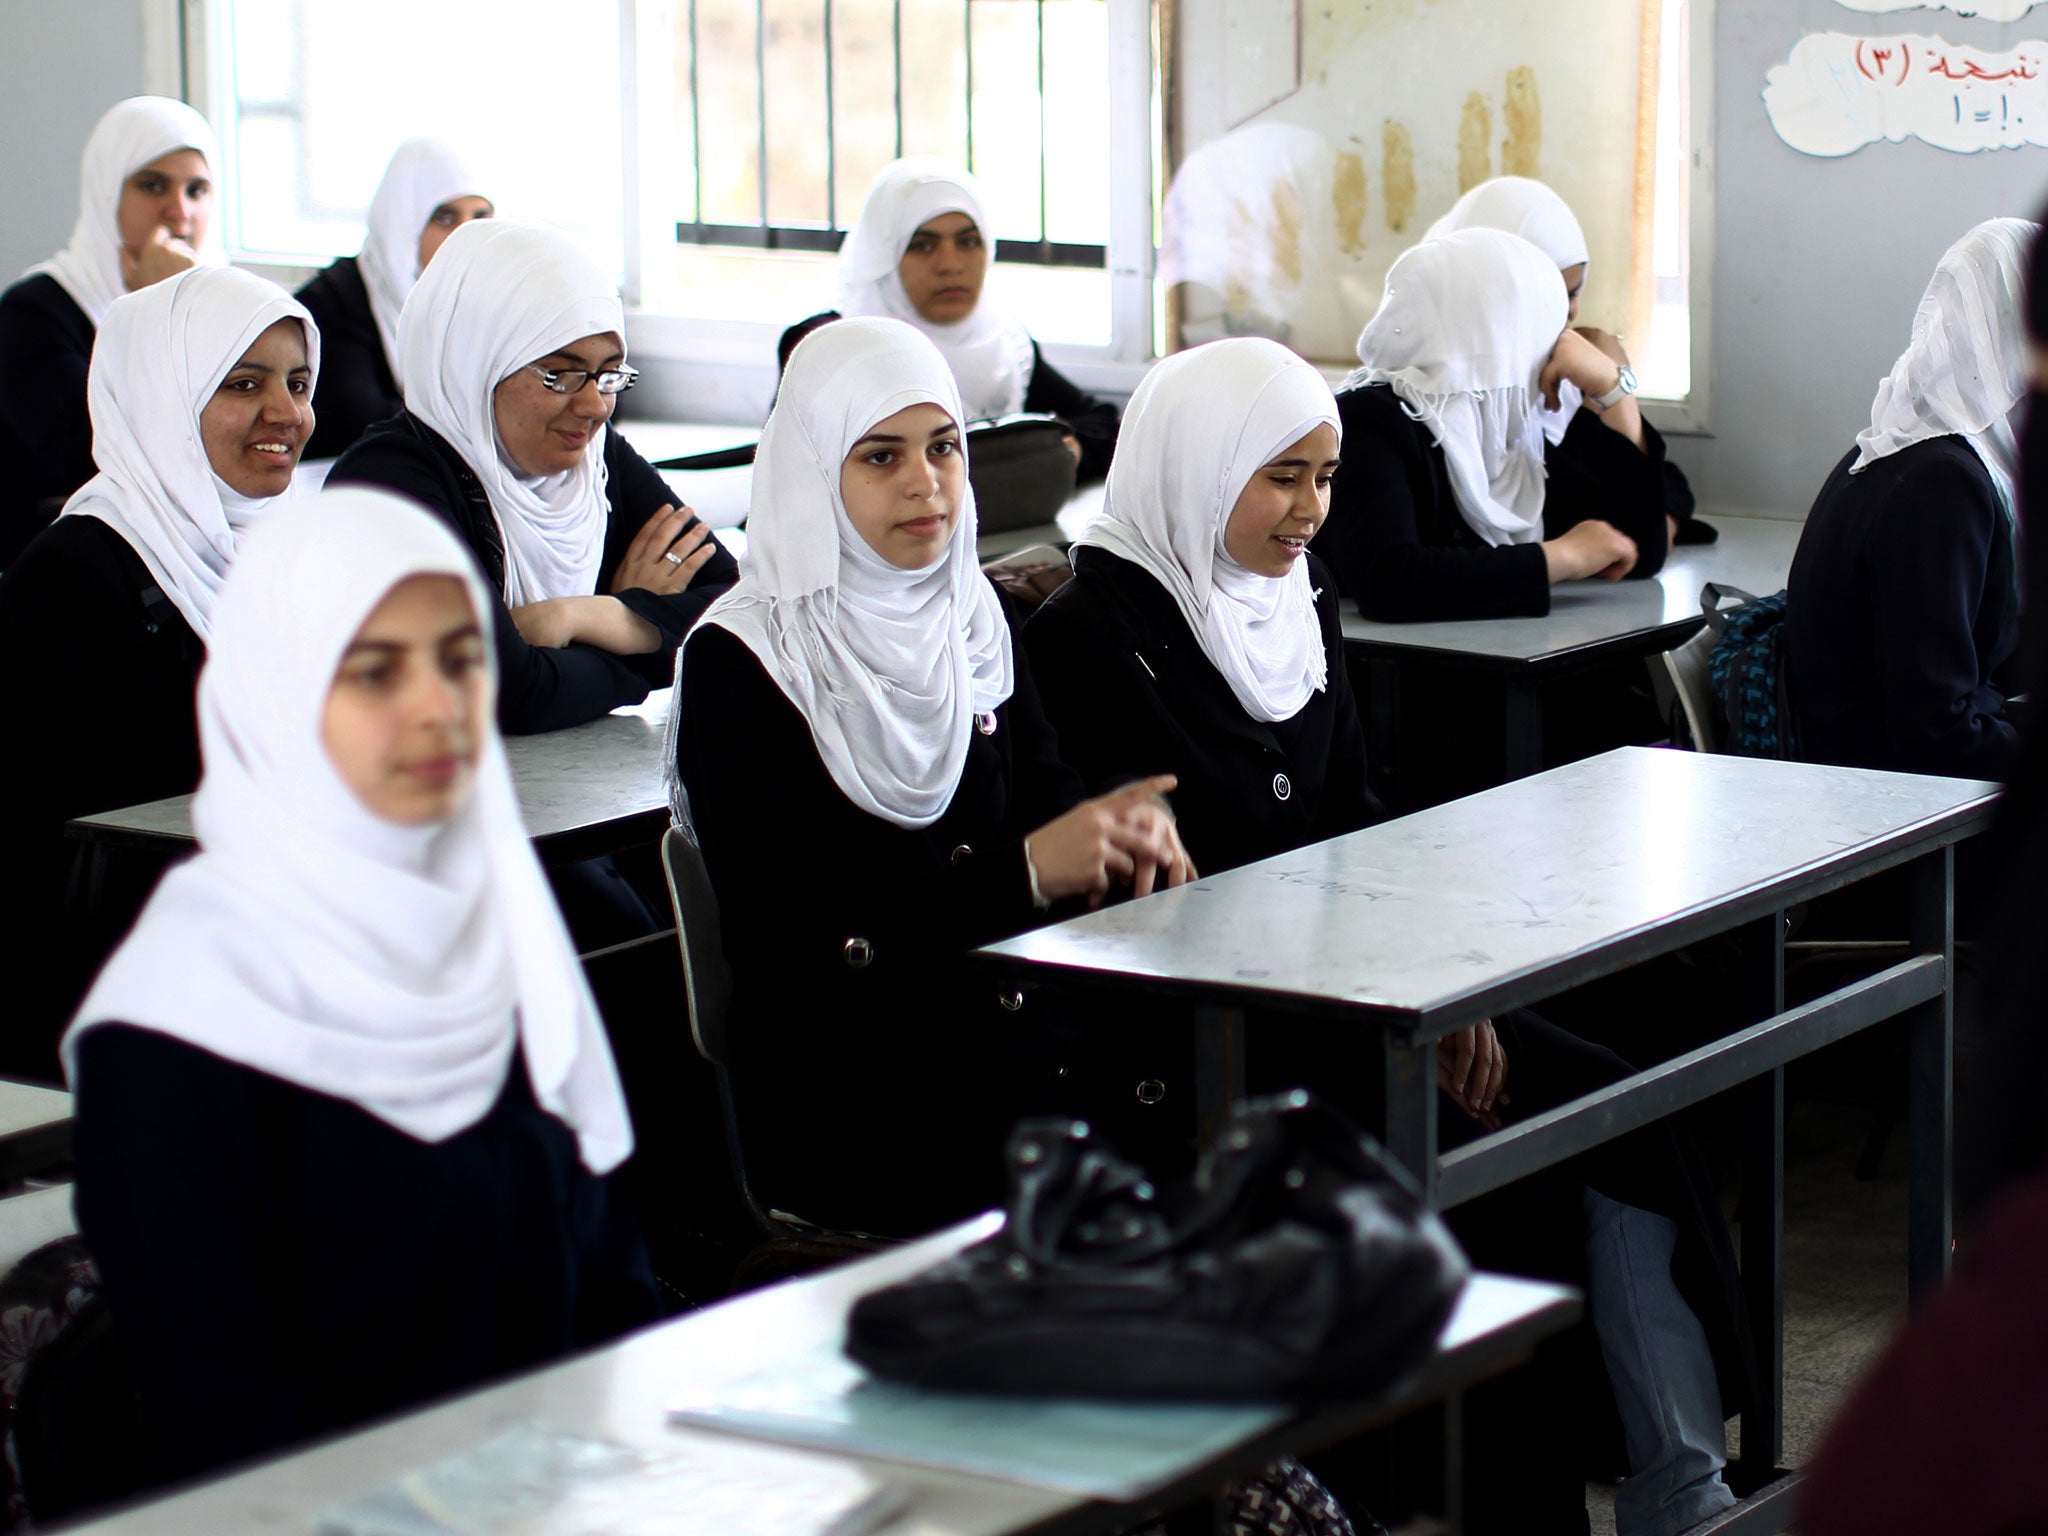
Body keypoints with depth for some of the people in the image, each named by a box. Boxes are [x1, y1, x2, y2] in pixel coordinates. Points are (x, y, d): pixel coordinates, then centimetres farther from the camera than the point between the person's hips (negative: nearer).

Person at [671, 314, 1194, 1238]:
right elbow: (778, 937, -13)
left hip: (1023, 1037, 6)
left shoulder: (975, 622, 14)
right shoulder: (739, 660, -5)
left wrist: (1122, 836, -13)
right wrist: (1020, 873, -22)